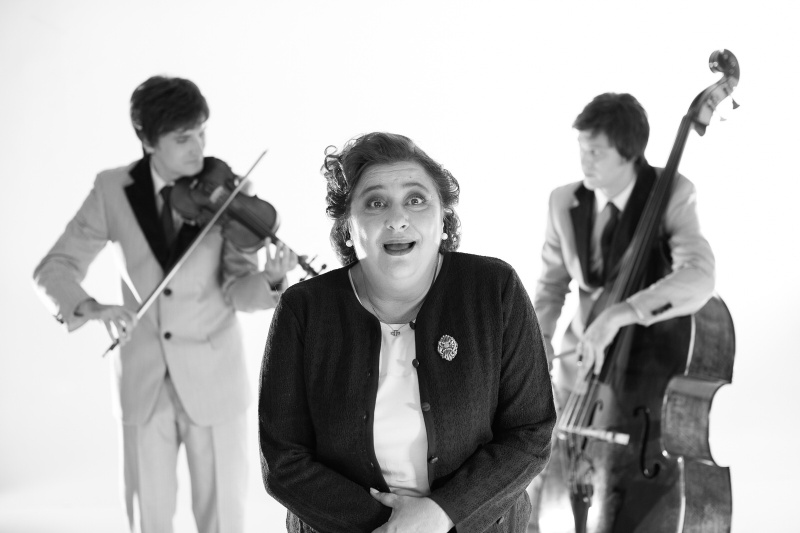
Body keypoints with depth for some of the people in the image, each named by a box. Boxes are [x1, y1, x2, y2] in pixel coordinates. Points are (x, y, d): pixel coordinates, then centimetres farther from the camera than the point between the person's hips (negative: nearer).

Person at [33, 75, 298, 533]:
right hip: (143, 379, 1)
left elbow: (236, 290, -13)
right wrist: (90, 307, -25)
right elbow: (55, 267, -5)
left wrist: (271, 281, -35)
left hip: (214, 380, -1)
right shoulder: (113, 190, -4)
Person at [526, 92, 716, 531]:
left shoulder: (672, 195, -20)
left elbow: (698, 278, -37)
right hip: (584, 353, 3)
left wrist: (618, 313, -49)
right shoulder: (564, 203, -8)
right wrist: (540, 338, -15)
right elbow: (551, 284, 3)